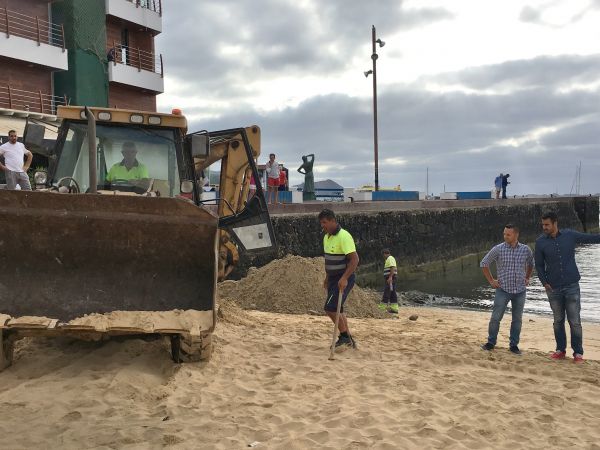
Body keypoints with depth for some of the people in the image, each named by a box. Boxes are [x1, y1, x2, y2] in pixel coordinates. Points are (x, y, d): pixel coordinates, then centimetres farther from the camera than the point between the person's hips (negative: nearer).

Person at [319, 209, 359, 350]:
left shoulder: (344, 236, -18)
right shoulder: (326, 237, 10)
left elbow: (354, 259, -24)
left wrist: (344, 278, -29)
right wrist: (327, 278, 20)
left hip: (344, 279, -9)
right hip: (333, 278, 9)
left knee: (330, 308, -14)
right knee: (337, 309, 12)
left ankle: (345, 337, -1)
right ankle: (347, 340, 21)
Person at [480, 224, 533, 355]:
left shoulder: (526, 250, -1)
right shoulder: (498, 249, -7)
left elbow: (531, 264, 20)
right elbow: (484, 263, 3)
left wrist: (527, 278, 14)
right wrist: (491, 280, 3)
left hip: (520, 291, 2)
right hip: (503, 290, -2)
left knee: (517, 319, 9)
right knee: (495, 318, -2)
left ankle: (514, 345, 20)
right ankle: (491, 342, 14)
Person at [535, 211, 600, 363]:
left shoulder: (570, 235, -1)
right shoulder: (541, 242, 0)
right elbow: (539, 265, 6)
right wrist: (544, 282, -4)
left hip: (571, 286, -1)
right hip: (553, 288, 1)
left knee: (575, 321, -1)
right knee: (558, 320, 10)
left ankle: (578, 352, 10)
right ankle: (560, 350, 22)